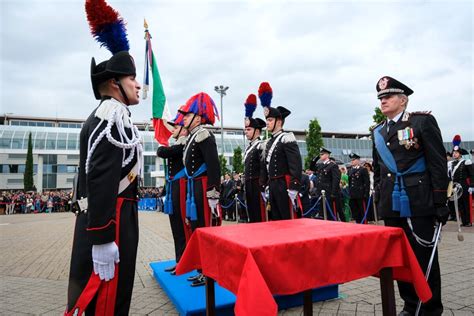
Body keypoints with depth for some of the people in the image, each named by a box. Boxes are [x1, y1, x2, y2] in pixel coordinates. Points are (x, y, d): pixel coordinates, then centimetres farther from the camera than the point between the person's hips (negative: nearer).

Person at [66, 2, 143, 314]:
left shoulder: (106, 116, 18)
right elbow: (101, 179, -25)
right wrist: (103, 239, -25)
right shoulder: (113, 115, -15)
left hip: (103, 216, 10)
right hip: (111, 219, -10)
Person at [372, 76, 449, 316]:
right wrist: (379, 201, 14)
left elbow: (438, 164, -5)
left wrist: (440, 202, -9)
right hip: (391, 206, 5)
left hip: (419, 204, -5)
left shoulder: (423, 121, -2)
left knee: (425, 258, 5)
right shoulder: (378, 131, 12)